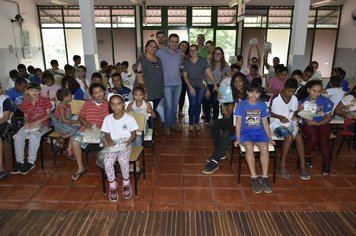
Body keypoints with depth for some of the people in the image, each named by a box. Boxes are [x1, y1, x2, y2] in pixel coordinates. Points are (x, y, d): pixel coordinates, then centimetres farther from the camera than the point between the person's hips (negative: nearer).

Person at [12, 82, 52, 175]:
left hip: (42, 124, -4)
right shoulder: (25, 104, 11)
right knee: (18, 137, -22)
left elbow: (48, 115, -4)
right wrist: (26, 122, -6)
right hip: (29, 125, 4)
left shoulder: (45, 101, -1)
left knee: (33, 136, -34)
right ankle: (19, 161, -10)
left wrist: (37, 122, -16)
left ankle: (31, 162, -23)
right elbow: (25, 116, 18)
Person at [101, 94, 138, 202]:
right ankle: (112, 185, -4)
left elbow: (133, 134, 0)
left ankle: (126, 183, -4)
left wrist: (128, 142, -18)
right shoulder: (107, 118, 1)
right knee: (107, 161, -27)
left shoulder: (129, 118, -6)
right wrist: (110, 141, -13)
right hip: (113, 144, 2)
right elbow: (107, 134, 8)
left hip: (125, 144, -2)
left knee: (123, 160, -31)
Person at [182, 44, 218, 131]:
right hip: (191, 86, 0)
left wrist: (215, 84, -4)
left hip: (202, 85, 0)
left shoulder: (203, 60, 2)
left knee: (198, 104, 2)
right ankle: (191, 123, 4)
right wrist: (190, 87, -6)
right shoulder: (186, 62, 5)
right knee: (192, 104, -10)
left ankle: (196, 123, 17)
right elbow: (185, 76, 4)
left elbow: (209, 73, 0)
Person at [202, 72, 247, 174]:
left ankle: (215, 161, -28)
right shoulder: (233, 96, 10)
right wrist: (222, 103, -10)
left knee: (228, 133, -33)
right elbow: (227, 116, 4)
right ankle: (220, 153, -6)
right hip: (234, 120, 6)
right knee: (215, 124, -17)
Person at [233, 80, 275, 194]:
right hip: (246, 132, -2)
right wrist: (237, 138, -6)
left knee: (264, 147, -29)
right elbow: (238, 122, 1)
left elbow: (265, 123, 13)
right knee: (249, 147, -34)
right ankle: (254, 177, -26)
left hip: (259, 131, 2)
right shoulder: (241, 105, 3)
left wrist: (270, 138, 8)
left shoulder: (263, 105, 10)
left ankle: (264, 177, -20)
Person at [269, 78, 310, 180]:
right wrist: (280, 117, -18)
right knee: (289, 137, -30)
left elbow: (295, 112, 17)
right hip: (277, 124, -5)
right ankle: (282, 166, -20)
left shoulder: (294, 99, 4)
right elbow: (268, 112, -5)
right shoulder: (275, 98, -11)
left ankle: (303, 167, -16)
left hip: (289, 124, 5)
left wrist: (294, 117, -5)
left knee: (299, 137, -21)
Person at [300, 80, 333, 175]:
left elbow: (329, 116, 2)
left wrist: (318, 123, -15)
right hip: (308, 124, -1)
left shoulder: (325, 101, 0)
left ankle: (326, 164, -9)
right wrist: (308, 121, -26)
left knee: (323, 140, -28)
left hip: (322, 124, 1)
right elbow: (304, 117, -1)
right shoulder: (304, 102, 0)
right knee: (313, 138, -31)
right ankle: (307, 156, -1)